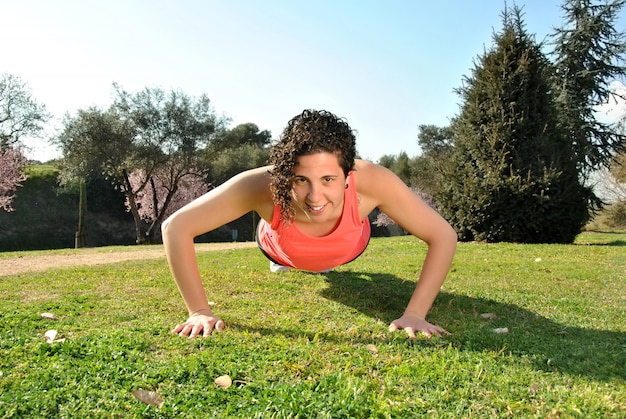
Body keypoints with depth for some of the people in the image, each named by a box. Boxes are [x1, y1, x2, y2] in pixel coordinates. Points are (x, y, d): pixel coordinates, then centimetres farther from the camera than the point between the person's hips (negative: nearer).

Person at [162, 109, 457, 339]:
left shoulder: (371, 182, -46)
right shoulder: (262, 186, -47)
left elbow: (443, 236, -35)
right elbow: (176, 227, -39)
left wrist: (414, 313, -40)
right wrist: (200, 311, -39)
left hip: (346, 250, 1)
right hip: (281, 248, 0)